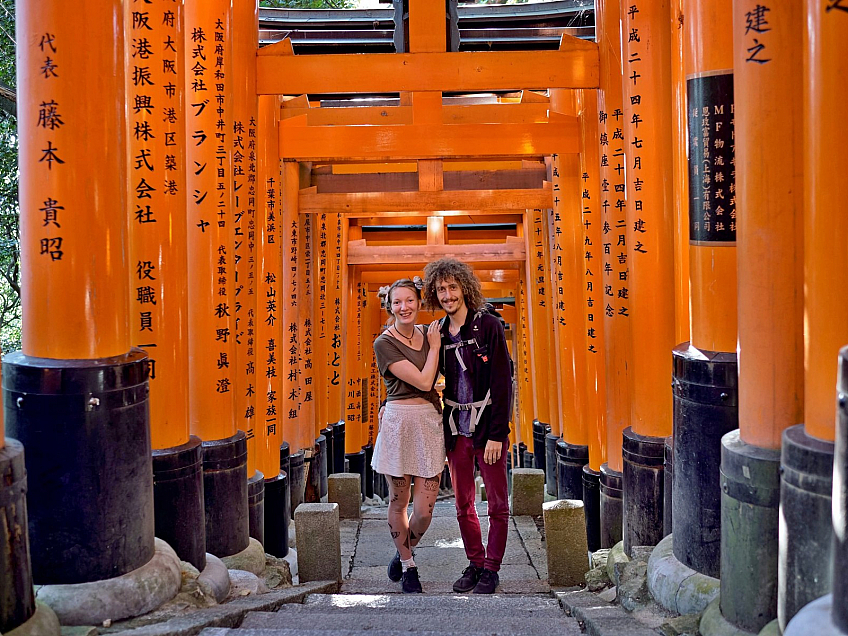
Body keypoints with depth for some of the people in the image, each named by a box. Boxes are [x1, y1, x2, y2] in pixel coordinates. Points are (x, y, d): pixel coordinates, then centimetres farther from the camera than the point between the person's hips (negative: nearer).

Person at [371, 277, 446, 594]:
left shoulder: (427, 334, 12)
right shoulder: (385, 344, -6)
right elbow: (423, 381, -11)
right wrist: (434, 347, -1)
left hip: (430, 422, 4)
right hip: (399, 422, -4)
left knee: (424, 509, 0)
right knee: (398, 501, 8)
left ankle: (404, 552, 29)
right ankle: (408, 566, 27)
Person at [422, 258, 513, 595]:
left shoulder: (488, 325, -8)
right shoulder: (439, 334, 7)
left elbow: (502, 382, -12)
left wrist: (497, 434, -16)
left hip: (487, 428, -5)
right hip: (455, 429, 5)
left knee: (497, 504, 3)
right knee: (463, 506, 10)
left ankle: (491, 569, 13)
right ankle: (474, 564, 22)